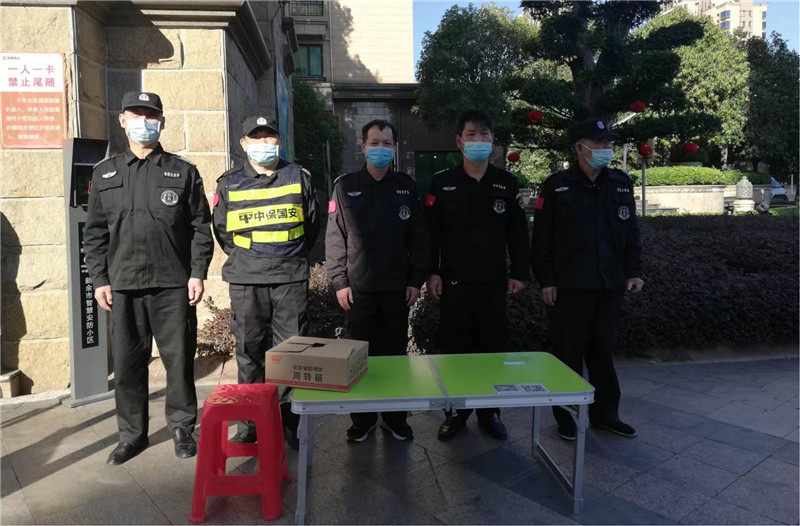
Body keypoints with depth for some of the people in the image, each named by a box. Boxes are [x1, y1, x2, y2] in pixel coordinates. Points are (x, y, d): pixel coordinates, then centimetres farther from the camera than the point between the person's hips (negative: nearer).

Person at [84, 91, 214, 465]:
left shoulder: (183, 172, 5)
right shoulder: (105, 174, 12)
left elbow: (201, 227, 2)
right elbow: (94, 233, 11)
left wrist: (197, 273, -6)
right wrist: (99, 280, 4)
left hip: (174, 284, -2)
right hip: (123, 286, 2)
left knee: (179, 360, 4)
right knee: (127, 364, 8)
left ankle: (182, 428, 20)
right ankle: (132, 434, 24)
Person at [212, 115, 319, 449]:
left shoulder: (298, 176, 7)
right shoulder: (229, 183, 6)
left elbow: (311, 225, 15)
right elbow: (222, 230, 16)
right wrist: (244, 258, 14)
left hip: (291, 279, 0)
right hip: (245, 282, 1)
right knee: (249, 352, 7)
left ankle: (290, 419, 16)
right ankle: (250, 421, 20)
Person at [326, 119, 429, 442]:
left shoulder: (406, 187, 6)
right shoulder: (346, 186, 3)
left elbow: (418, 237, 6)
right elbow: (335, 237, 1)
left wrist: (416, 279, 0)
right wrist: (339, 281, -5)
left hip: (397, 288, 1)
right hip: (358, 287, -1)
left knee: (396, 353, 9)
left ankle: (395, 417, 25)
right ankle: (362, 419, 23)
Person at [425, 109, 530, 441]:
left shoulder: (507, 183, 6)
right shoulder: (442, 183, 1)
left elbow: (517, 232, 7)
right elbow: (431, 231, 1)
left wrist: (519, 272, 3)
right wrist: (432, 272, -5)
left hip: (493, 281, 1)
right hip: (454, 281, -1)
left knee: (492, 346, 8)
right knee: (455, 347, 6)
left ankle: (489, 411, 24)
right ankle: (456, 410, 22)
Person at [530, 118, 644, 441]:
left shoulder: (621, 183, 9)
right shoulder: (557, 185, -4)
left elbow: (630, 232, 14)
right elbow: (542, 238, -5)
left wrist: (633, 271, 7)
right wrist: (545, 280, -9)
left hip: (609, 284, 4)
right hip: (569, 286, -4)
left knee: (603, 350, 14)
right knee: (568, 353, 5)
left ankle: (605, 412, 29)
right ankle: (567, 416, 20)